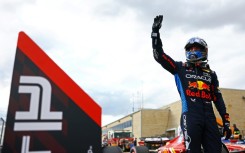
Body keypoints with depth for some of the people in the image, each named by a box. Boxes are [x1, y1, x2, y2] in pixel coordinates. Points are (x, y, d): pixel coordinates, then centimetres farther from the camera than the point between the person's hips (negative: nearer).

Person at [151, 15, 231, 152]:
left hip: (209, 116, 4)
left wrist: (226, 119, 13)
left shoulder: (211, 74, 20)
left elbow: (217, 98, 19)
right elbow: (159, 55, 2)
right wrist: (155, 31, -4)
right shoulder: (180, 68, 11)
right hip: (190, 115, -4)